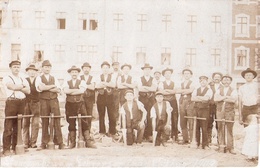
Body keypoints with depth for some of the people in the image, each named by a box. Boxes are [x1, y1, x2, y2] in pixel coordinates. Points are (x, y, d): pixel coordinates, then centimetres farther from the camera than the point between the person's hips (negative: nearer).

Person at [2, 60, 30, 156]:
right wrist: (23, 86, 0)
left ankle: (16, 146, 16)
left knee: (18, 126, 8)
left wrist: (18, 87, -6)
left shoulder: (23, 79, 19)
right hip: (11, 102, -5)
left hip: (22, 103, 5)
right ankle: (6, 149, -3)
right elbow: (13, 87, -14)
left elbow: (28, 91, 5)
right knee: (8, 126, -6)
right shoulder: (7, 78, 4)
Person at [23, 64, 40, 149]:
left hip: (36, 103, 0)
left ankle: (33, 142, 3)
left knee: (35, 124, -4)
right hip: (26, 103, 0)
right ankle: (26, 143, 5)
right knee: (25, 124, -1)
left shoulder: (38, 80, 13)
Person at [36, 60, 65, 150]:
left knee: (57, 121, -4)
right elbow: (40, 87, -12)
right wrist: (53, 86, -4)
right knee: (45, 122, -1)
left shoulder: (54, 78, 16)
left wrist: (47, 88, -7)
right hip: (44, 101, -2)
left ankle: (59, 142, 0)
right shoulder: (39, 78, 8)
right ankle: (44, 143, 7)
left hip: (54, 100, 2)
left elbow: (58, 90, 2)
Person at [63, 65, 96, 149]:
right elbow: (65, 91, -7)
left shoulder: (82, 82, 10)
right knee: (71, 124, 3)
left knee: (84, 123, -6)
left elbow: (82, 90, -9)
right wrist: (77, 89, -7)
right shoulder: (67, 83, 13)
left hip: (80, 103, -1)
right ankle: (72, 142, 10)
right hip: (70, 104, 1)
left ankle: (88, 142, -5)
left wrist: (71, 92, -5)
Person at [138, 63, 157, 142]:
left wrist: (145, 87, -7)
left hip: (151, 99, 0)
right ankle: (142, 134, 2)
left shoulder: (153, 80, 14)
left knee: (150, 117, -7)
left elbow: (154, 89, -4)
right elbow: (140, 89, -4)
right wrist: (149, 89, -5)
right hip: (142, 98, 0)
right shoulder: (140, 79, 12)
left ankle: (149, 134, -2)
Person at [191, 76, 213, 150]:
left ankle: (205, 145, -1)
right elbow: (192, 98, 0)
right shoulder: (196, 90, 15)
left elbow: (206, 98, -13)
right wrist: (201, 99, -9)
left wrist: (197, 97, -2)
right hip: (196, 108, 3)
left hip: (204, 109, -3)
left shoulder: (209, 90, 5)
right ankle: (197, 143, 11)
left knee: (204, 127, -5)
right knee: (196, 127, 2)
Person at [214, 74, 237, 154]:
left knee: (229, 129, -3)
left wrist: (221, 98, -10)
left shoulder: (233, 91, 5)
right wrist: (226, 97, -13)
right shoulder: (219, 90, 12)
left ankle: (230, 147, 2)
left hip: (230, 112, -2)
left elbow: (234, 100, -14)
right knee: (220, 129, 4)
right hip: (220, 111, 2)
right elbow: (215, 98, -6)